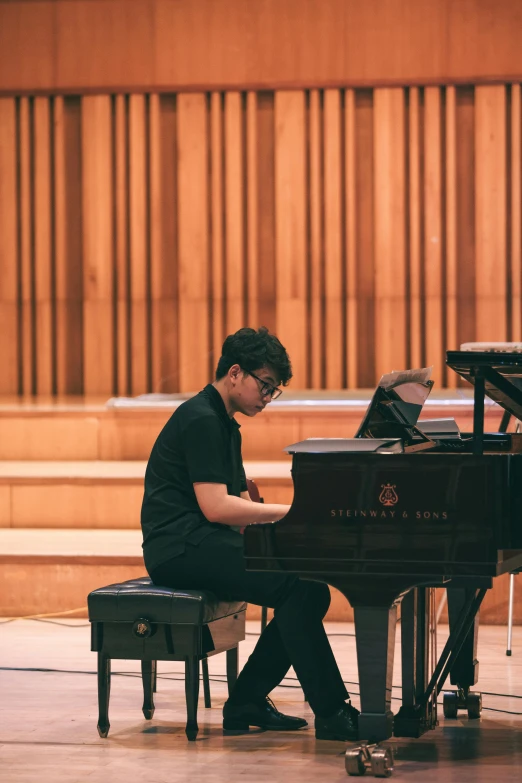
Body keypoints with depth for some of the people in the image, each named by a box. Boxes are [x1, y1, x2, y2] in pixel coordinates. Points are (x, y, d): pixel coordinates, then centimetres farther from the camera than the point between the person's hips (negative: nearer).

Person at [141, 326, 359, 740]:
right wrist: (291, 511, -18)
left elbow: (240, 506, 19)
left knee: (311, 589, -3)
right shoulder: (201, 419, -12)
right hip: (181, 548, -10)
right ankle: (332, 713, -22)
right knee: (295, 586, -24)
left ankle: (247, 703, 0)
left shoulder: (225, 426, 20)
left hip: (205, 543, 10)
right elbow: (216, 507, -21)